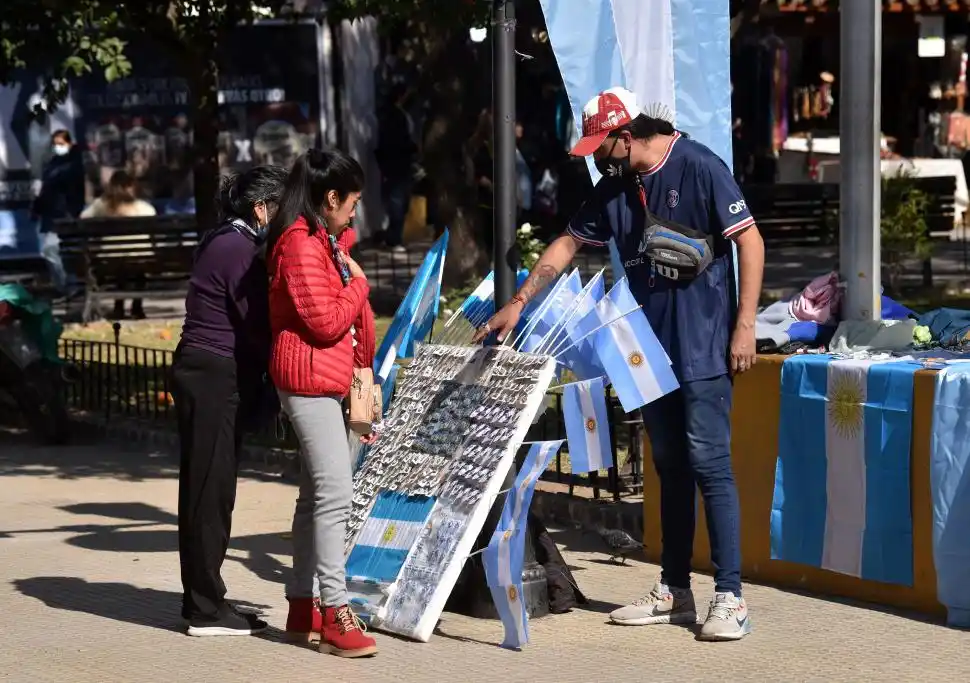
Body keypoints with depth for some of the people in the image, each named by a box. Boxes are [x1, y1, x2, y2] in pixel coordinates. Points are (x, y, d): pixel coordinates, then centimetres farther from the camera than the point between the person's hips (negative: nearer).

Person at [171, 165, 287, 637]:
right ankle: (206, 609, -1)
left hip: (201, 373, 11)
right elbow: (260, 327, -18)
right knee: (211, 490, -6)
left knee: (205, 489, 14)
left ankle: (203, 600, 21)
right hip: (218, 378, -11)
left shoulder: (223, 243, 16)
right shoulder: (240, 250, -16)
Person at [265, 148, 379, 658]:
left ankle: (301, 608, 19)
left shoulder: (325, 242, 16)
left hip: (326, 381, 11)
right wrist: (357, 281, -6)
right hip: (309, 378, -11)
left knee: (315, 494, 13)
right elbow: (325, 323, -20)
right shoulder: (300, 244, -16)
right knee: (334, 491, -15)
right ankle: (335, 615, -14)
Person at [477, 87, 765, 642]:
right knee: (670, 466, 11)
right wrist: (519, 302, 14)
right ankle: (675, 592, 17)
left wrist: (745, 324, -15)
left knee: (709, 462, -10)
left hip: (702, 347, -8)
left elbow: (750, 241, -11)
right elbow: (569, 244, 19)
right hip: (651, 347, 8)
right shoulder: (615, 187, 11)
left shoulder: (699, 168, -11)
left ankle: (730, 597, -8)